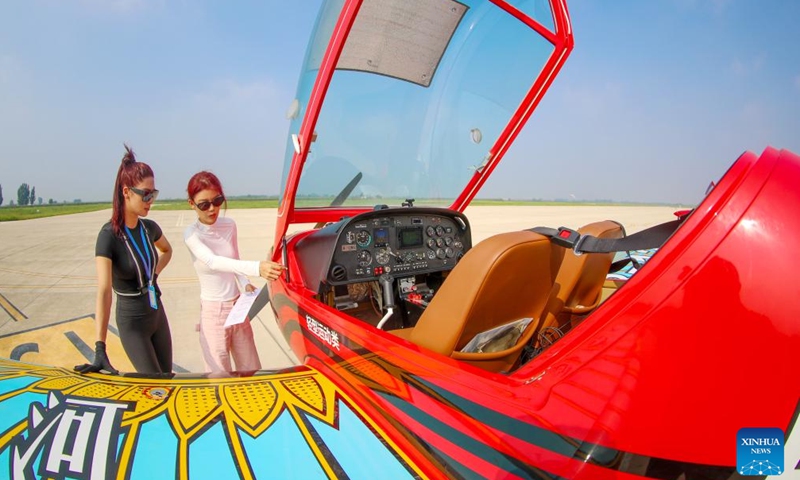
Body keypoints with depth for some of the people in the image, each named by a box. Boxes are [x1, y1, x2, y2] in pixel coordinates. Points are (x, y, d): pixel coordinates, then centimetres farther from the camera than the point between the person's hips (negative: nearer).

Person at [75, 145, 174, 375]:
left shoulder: (149, 227, -3)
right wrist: (100, 349, -35)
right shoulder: (109, 235, -21)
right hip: (132, 322, -6)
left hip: (157, 314, 6)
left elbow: (167, 250, 22)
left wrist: (155, 275, 4)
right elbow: (104, 290, -30)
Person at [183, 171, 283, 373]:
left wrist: (245, 284, -8)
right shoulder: (192, 234, -15)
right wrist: (257, 268, -50)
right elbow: (213, 262, -34)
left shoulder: (229, 225, -1)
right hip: (213, 312, -4)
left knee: (252, 371, 14)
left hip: (238, 307, 5)